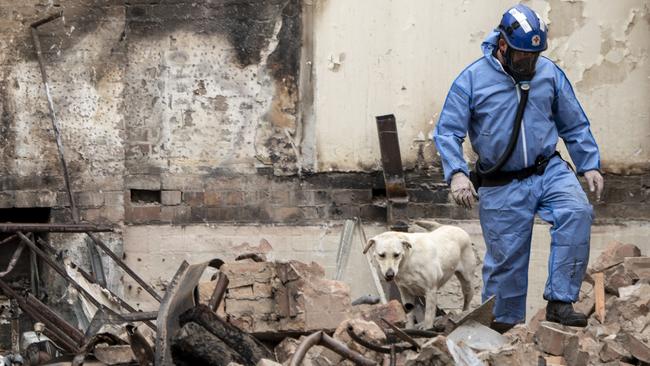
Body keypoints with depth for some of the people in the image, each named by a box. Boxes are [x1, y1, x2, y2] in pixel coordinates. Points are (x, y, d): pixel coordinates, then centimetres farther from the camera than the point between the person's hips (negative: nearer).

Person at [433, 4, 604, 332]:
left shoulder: (549, 73, 2)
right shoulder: (472, 80, -6)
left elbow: (574, 125, 11)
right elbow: (447, 132, -8)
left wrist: (589, 165, 3)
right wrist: (457, 173, -23)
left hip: (549, 171, 2)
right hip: (502, 187, -2)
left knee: (577, 213, -25)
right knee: (505, 258, 1)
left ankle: (560, 301, -22)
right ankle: (503, 324, 20)